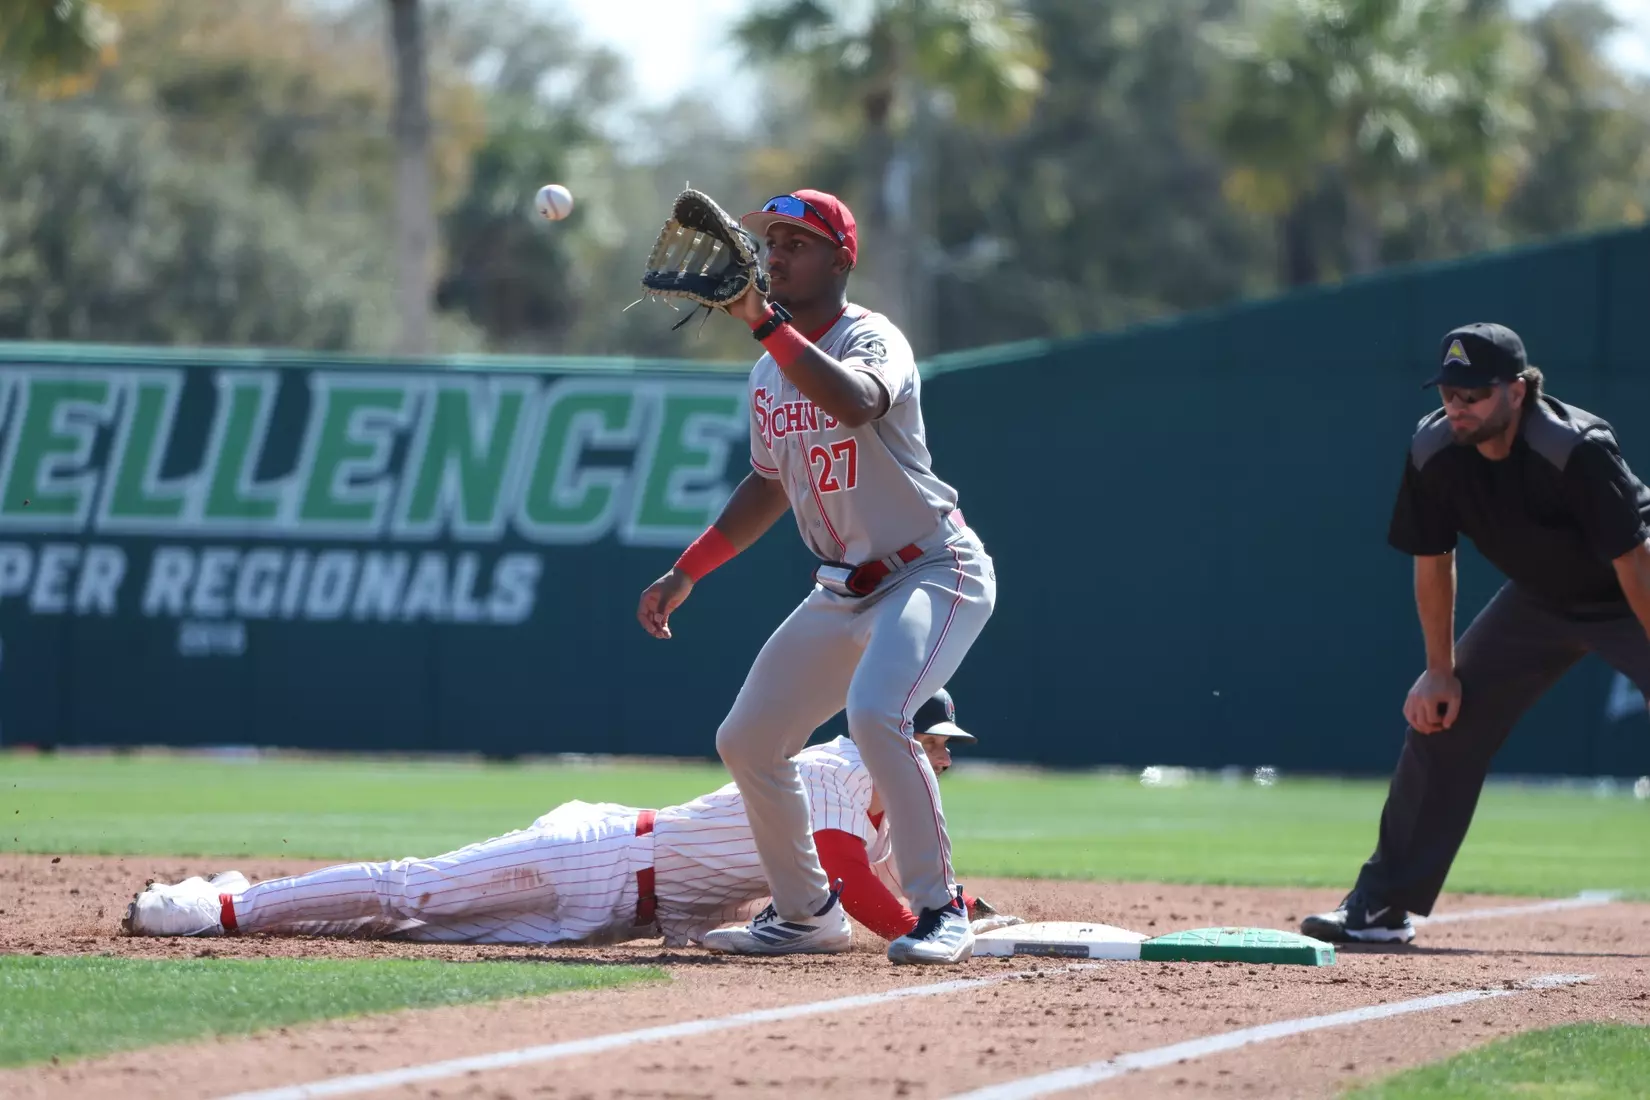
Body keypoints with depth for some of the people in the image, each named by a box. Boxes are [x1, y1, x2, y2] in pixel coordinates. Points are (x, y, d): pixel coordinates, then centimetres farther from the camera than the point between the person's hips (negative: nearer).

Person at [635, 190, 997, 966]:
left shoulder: (871, 338, -16)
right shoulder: (769, 373, 8)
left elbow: (854, 403, -41)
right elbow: (770, 485, 23)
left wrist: (764, 321, -40)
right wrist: (685, 572, 18)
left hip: (935, 573, -9)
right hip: (844, 589, 9)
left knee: (873, 713, -32)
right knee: (746, 741, 6)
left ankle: (938, 910, -21)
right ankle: (807, 913, 24)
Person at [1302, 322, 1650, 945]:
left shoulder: (1577, 448, -34)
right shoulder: (1434, 451, -18)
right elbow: (1432, 562, -4)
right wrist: (1441, 671, -3)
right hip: (1540, 600, 5)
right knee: (1439, 720, -2)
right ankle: (1382, 906, 6)